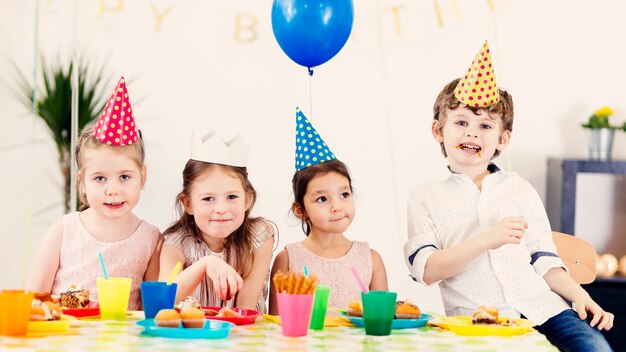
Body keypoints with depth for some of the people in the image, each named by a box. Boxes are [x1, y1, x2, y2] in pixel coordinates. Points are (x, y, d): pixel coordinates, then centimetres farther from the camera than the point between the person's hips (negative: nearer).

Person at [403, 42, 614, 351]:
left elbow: (544, 260, 16)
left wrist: (581, 297, -1)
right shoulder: (425, 197, 12)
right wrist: (485, 240, -13)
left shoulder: (520, 189, 19)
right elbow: (425, 270, -2)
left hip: (542, 308, 2)